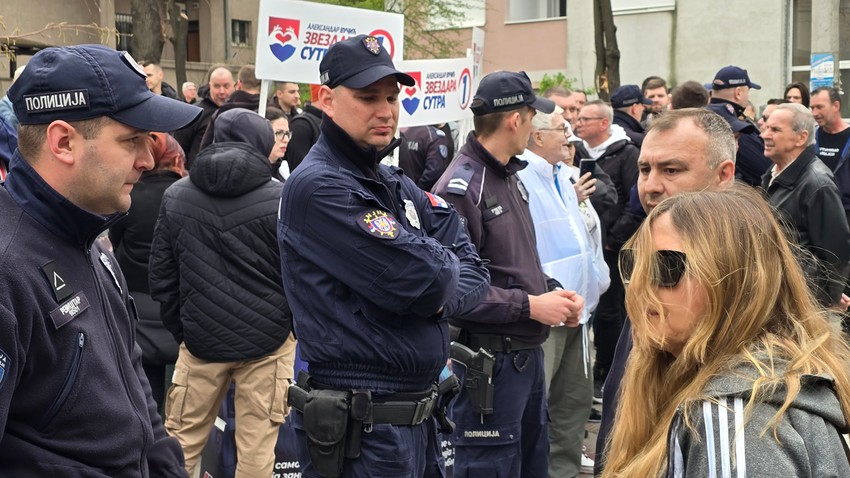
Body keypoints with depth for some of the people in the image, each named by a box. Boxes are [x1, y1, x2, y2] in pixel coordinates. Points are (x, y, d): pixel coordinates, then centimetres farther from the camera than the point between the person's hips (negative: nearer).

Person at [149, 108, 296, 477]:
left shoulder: (175, 196, 3)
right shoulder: (279, 199, -9)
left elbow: (162, 277, 7)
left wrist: (181, 331, 15)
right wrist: (294, 327, 11)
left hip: (200, 340, 3)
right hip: (266, 341, -3)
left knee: (181, 442, 14)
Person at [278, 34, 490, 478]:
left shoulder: (399, 186, 12)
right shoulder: (317, 186, -17)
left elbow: (472, 269, 6)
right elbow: (423, 278, -23)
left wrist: (437, 295, -14)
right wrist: (443, 263, -1)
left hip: (420, 417, 8)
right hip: (360, 429, -8)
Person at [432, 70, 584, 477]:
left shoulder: (510, 176, 12)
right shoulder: (460, 188, -17)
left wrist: (553, 291, 4)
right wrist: (530, 306, -19)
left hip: (528, 353, 9)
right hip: (490, 359, -9)